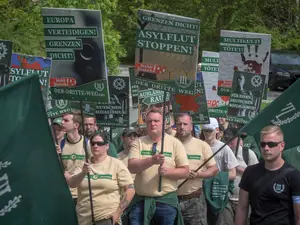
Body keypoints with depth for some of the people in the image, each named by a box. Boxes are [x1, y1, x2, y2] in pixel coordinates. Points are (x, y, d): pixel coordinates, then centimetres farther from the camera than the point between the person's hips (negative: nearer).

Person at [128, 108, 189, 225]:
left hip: (167, 200, -1)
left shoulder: (175, 143, 0)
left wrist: (167, 171, -19)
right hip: (141, 199, 1)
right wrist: (152, 160, -28)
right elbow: (131, 167, -12)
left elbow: (185, 172, -1)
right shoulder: (138, 142, 2)